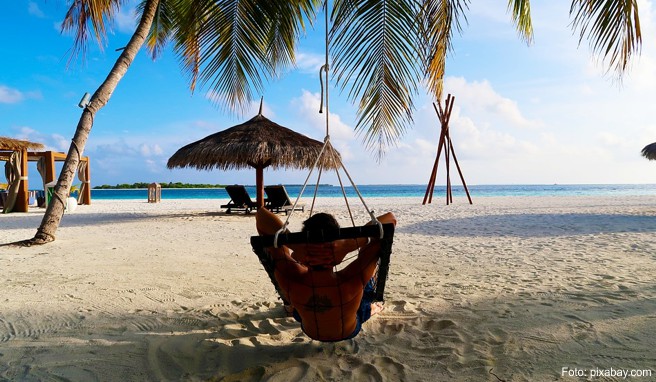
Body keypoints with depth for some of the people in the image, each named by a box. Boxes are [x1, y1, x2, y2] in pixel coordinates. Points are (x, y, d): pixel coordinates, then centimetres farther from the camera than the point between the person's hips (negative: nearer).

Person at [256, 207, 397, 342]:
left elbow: (261, 215, -36)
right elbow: (390, 218, -41)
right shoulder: (354, 279, -45)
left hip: (310, 332, 2)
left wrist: (295, 244, -52)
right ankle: (370, 308, 41)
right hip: (350, 332, -1)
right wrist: (348, 243, -54)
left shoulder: (290, 280, -42)